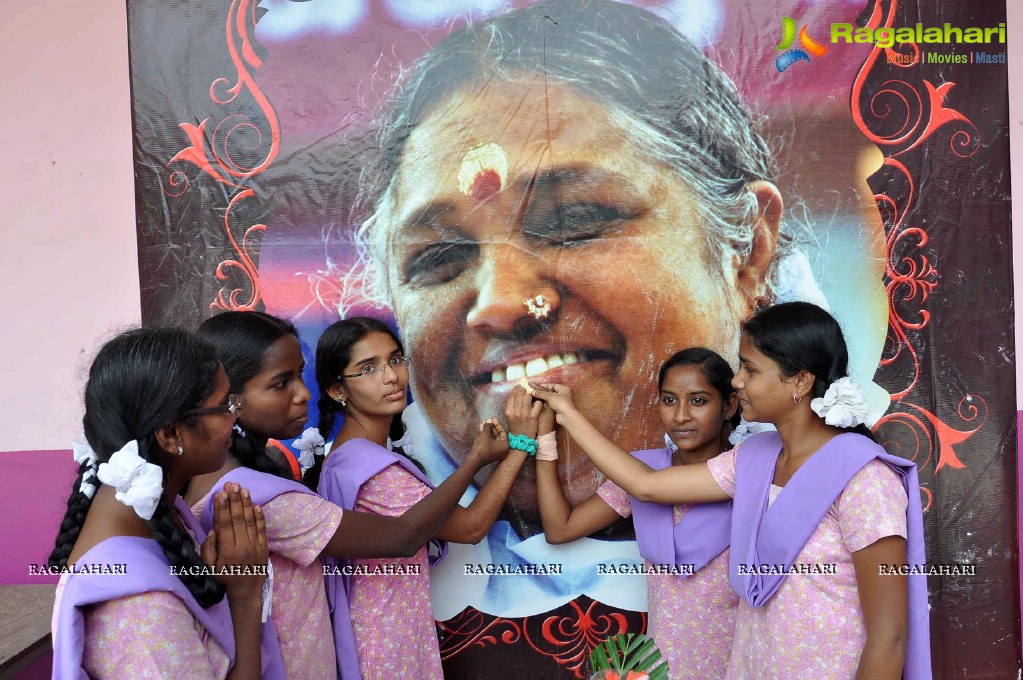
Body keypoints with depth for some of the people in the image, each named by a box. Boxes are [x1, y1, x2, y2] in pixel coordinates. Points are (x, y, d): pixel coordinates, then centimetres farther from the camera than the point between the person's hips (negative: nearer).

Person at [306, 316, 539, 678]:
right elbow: (472, 527, -18)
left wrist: (475, 457, -2)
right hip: (388, 646, -9)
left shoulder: (352, 454, 4)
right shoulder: (373, 470, -26)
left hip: (378, 630, 9)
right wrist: (520, 443, -16)